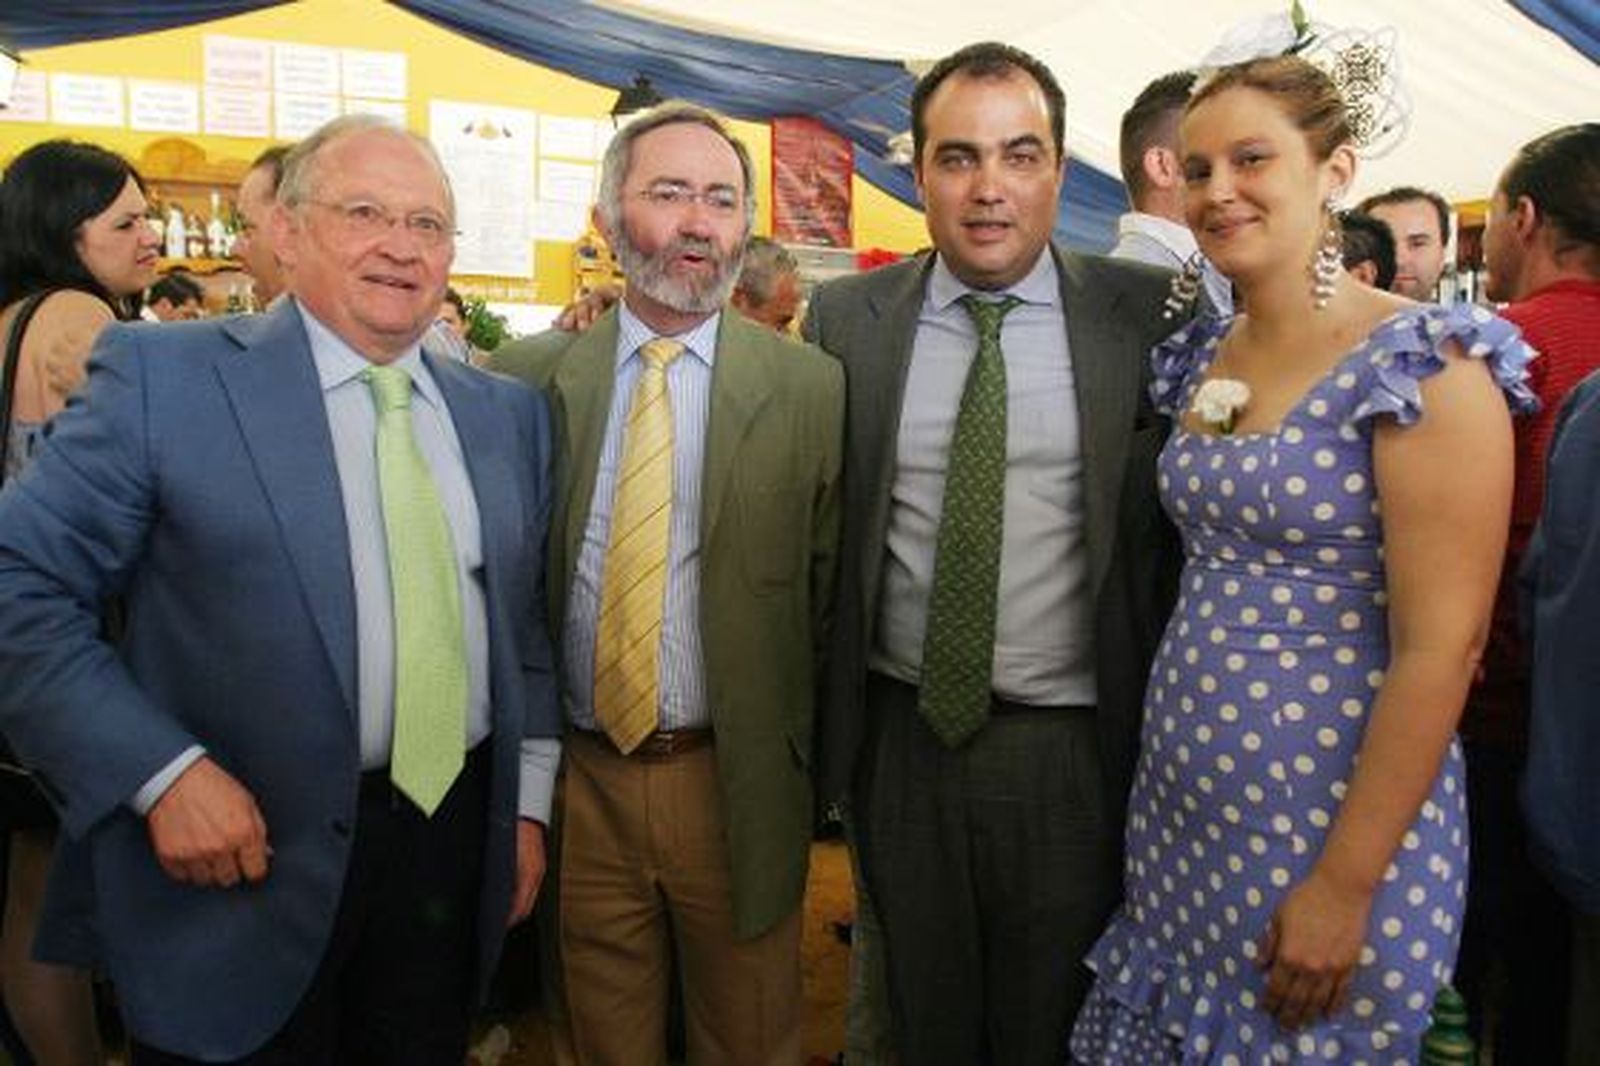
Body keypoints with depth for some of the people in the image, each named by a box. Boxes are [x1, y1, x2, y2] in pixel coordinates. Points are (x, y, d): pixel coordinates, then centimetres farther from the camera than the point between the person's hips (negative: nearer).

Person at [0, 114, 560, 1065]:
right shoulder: (163, 378, -7)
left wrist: (528, 802, 8)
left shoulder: (510, 413, 7)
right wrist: (161, 772, -17)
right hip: (248, 863, -4)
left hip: (455, 850, 4)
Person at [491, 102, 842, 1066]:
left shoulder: (809, 387, -4)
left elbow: (828, 589, 0)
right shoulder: (525, 379, 0)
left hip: (738, 784, -1)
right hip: (578, 778, 2)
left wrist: (795, 750, -1)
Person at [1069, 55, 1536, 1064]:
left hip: (1332, 816, -6)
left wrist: (1346, 885, -17)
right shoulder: (1202, 356, 6)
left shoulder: (1422, 363, -15)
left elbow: (1441, 648, -18)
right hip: (1181, 805, 7)